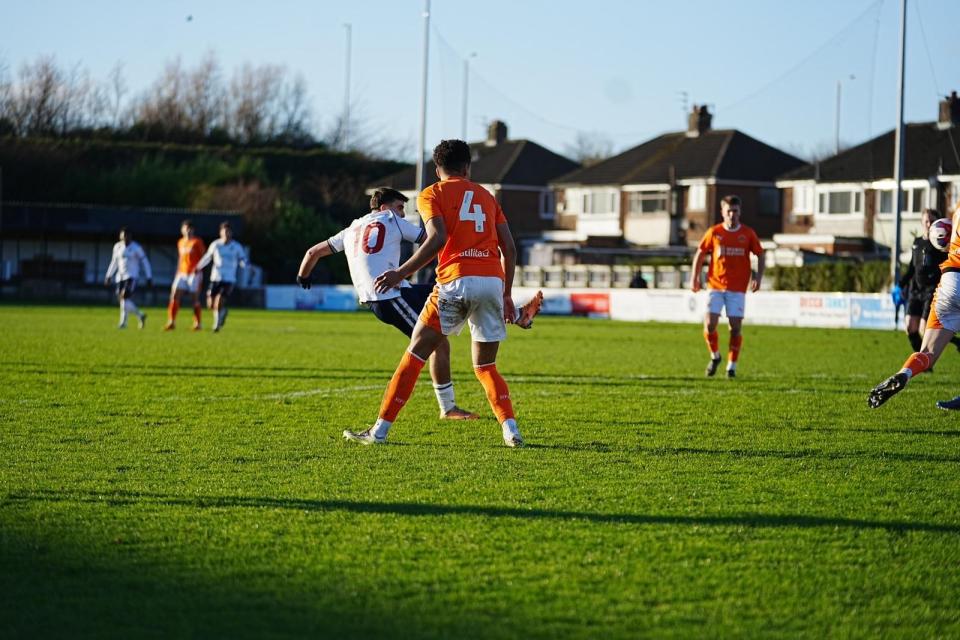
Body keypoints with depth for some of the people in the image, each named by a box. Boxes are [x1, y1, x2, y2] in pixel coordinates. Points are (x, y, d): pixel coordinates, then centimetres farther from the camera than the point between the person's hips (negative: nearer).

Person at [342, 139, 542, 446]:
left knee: (415, 354, 5)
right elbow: (509, 248, 16)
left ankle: (379, 430, 5)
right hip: (493, 281, 4)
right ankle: (511, 431, -2)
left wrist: (401, 273, -6)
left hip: (456, 282, -4)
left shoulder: (432, 194, 9)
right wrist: (507, 295, 22)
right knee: (485, 366, 16)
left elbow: (437, 239, -9)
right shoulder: (486, 196, 23)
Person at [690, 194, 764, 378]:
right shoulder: (714, 232, 1)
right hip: (715, 286, 0)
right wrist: (694, 277, 3)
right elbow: (700, 254, 10)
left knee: (736, 327, -4)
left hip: (738, 289, 0)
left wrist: (758, 277, -3)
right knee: (709, 325, -9)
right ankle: (715, 356, 17)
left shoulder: (748, 233, 1)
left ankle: (732, 366, 10)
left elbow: (760, 255, 10)